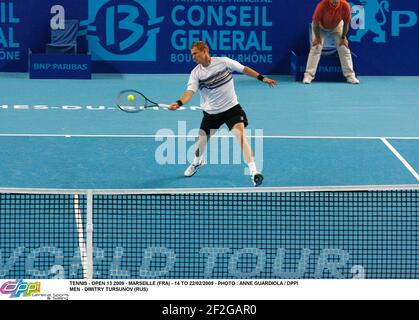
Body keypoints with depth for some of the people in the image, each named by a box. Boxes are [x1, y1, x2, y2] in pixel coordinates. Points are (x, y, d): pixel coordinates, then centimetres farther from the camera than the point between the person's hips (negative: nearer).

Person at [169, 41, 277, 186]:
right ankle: (197, 162, 48)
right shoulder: (196, 73, -11)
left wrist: (262, 78, 4)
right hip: (211, 112, 2)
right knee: (201, 140, 11)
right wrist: (179, 103, -41)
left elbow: (244, 69, 2)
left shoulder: (224, 62, -11)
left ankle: (253, 171, -24)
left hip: (232, 108, -2)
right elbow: (190, 92, -23)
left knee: (240, 134, -22)